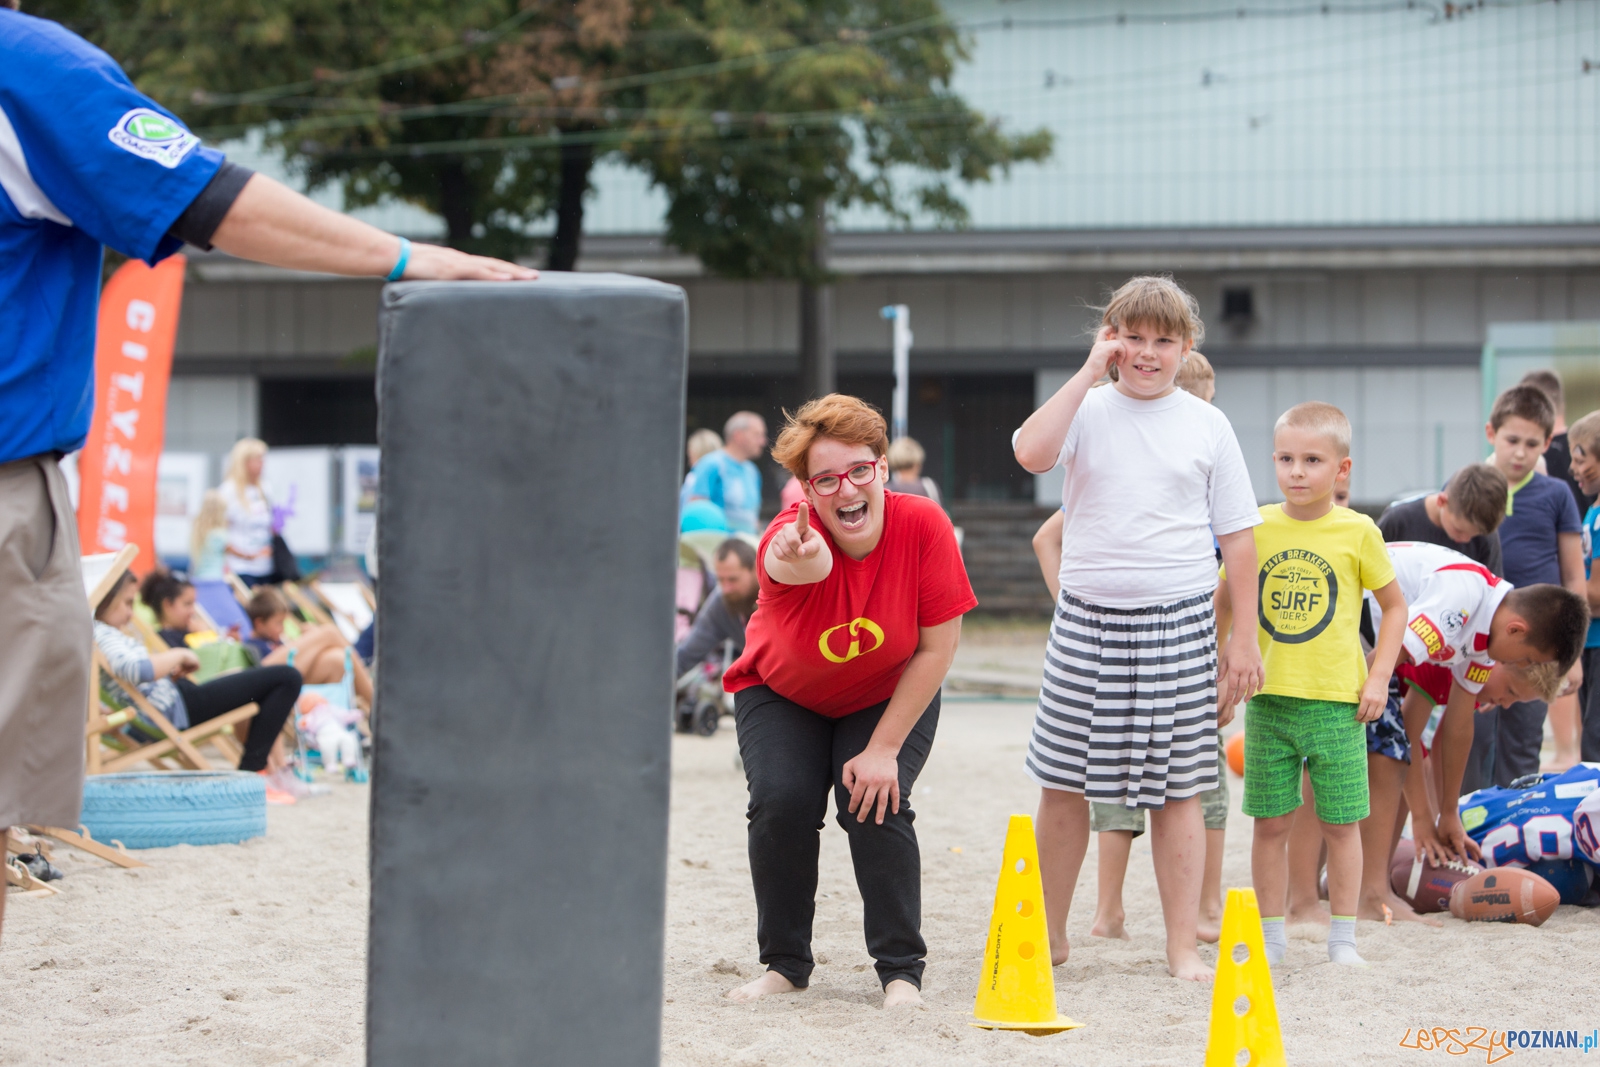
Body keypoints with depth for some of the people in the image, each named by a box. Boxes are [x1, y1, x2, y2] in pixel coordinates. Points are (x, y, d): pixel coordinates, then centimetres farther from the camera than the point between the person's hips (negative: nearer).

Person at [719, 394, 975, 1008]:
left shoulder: (923, 526, -28)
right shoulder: (789, 539, -33)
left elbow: (937, 647, -19)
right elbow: (799, 562, -60)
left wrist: (885, 748, -20)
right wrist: (801, 561, -85)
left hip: (890, 698, 0)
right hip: (782, 694, 0)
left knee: (875, 804, -21)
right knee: (782, 801, -20)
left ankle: (902, 971, -6)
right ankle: (785, 964, 1)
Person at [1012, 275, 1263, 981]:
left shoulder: (1206, 424, 6)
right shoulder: (1088, 410, 3)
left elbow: (1238, 536, 8)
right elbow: (1031, 452, -19)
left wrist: (1245, 636, 4)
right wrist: (1090, 373, -13)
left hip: (1179, 623, 0)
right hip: (1087, 623, 0)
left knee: (1178, 789, 2)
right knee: (1062, 784, 5)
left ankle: (1183, 946, 8)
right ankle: (1050, 935, 19)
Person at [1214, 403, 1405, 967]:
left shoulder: (1357, 532, -2)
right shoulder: (1256, 528, 2)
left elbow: (1394, 605, 7)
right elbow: (1225, 601, 13)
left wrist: (1379, 677, 0)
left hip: (1337, 702, -1)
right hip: (1269, 698, 2)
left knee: (1340, 823, 4)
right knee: (1270, 823, 4)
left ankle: (1342, 937, 14)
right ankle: (1271, 937, 13)